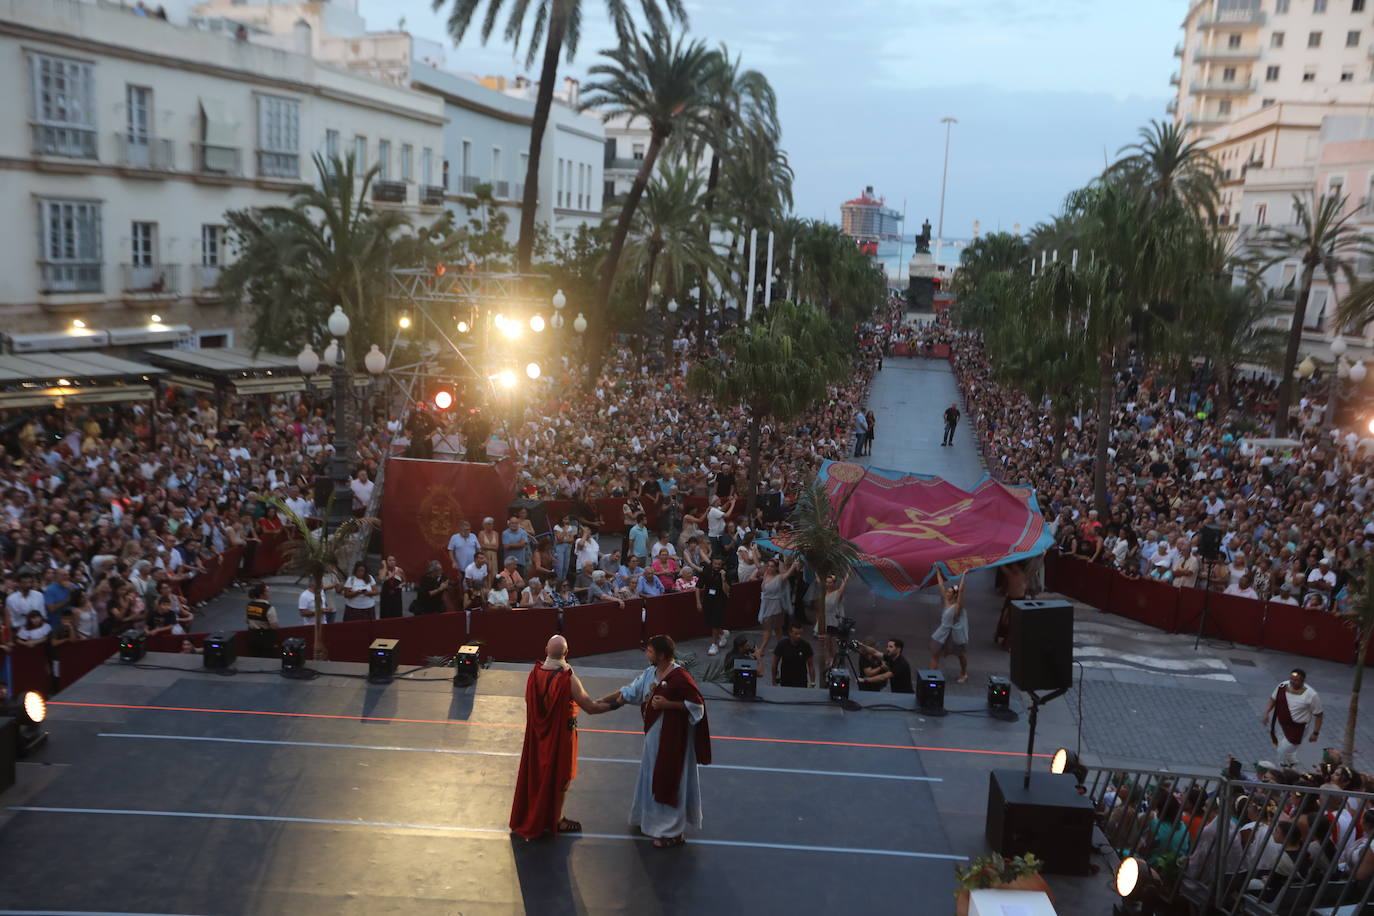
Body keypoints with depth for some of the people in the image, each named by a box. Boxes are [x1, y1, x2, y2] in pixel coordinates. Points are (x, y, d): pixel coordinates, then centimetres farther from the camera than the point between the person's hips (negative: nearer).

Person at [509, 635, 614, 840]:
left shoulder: (534, 674, -10)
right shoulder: (568, 679, -26)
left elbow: (529, 702, 6)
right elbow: (591, 708, -20)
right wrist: (614, 704, -7)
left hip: (537, 734, 5)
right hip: (561, 734, -5)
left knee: (536, 774, 21)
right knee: (560, 778, 13)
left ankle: (531, 816, 37)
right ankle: (555, 821, 26)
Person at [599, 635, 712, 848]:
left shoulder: (680, 677, -23)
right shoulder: (650, 673, 3)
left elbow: (697, 705, -20)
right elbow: (629, 692, 10)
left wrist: (668, 704, -25)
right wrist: (600, 701, 3)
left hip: (673, 738, -9)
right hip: (654, 735, 9)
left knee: (669, 781, 0)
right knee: (653, 777, 22)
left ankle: (675, 832, 13)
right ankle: (651, 819, 42)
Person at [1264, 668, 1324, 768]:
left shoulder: (1311, 695, -21)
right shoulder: (1283, 686, -8)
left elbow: (1318, 715, -12)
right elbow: (1273, 699, 6)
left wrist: (1315, 733, -9)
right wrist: (1266, 713, -5)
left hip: (1297, 729, -5)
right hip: (1280, 724, 5)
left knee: (1284, 751, -7)